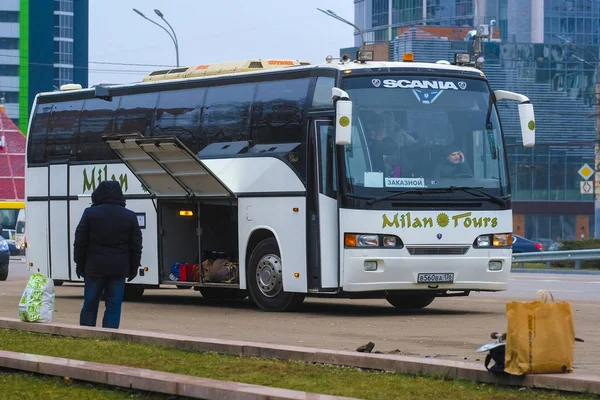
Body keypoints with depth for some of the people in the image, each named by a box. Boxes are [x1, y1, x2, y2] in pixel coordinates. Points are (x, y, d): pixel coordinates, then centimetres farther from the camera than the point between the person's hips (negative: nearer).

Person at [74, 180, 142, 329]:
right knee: (113, 306, 2)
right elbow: (136, 246, 7)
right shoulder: (130, 217, 3)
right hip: (119, 269, 1)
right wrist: (133, 268, 15)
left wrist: (80, 265, 8)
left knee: (90, 305, 7)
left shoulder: (90, 213, -2)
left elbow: (80, 242, 0)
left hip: (94, 267, -1)